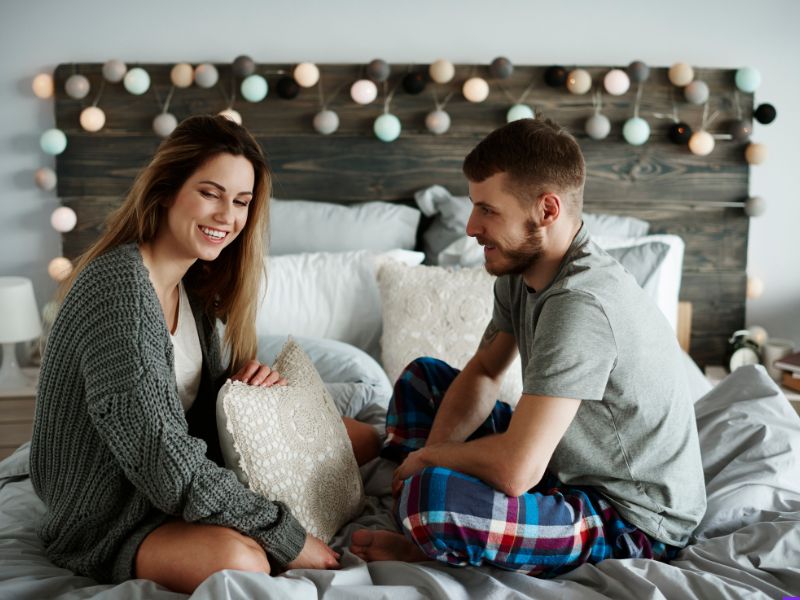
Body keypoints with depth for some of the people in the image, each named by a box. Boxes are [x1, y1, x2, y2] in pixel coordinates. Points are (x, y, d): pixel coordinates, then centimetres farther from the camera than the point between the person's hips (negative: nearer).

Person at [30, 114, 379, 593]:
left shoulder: (194, 283, 2)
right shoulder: (116, 286, -27)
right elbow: (163, 462, -31)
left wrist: (247, 383, -11)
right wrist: (287, 538, -26)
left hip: (191, 469, 8)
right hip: (108, 518, -8)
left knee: (361, 437, 10)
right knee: (240, 558, -38)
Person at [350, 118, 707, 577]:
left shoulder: (581, 303, -32)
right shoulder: (522, 269, -2)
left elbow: (517, 469, -35)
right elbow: (483, 373, 9)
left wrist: (424, 458, -15)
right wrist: (432, 453, -9)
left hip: (633, 520, -10)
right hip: (567, 461, 10)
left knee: (430, 499, -34)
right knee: (423, 375, 13)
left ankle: (436, 543, 0)